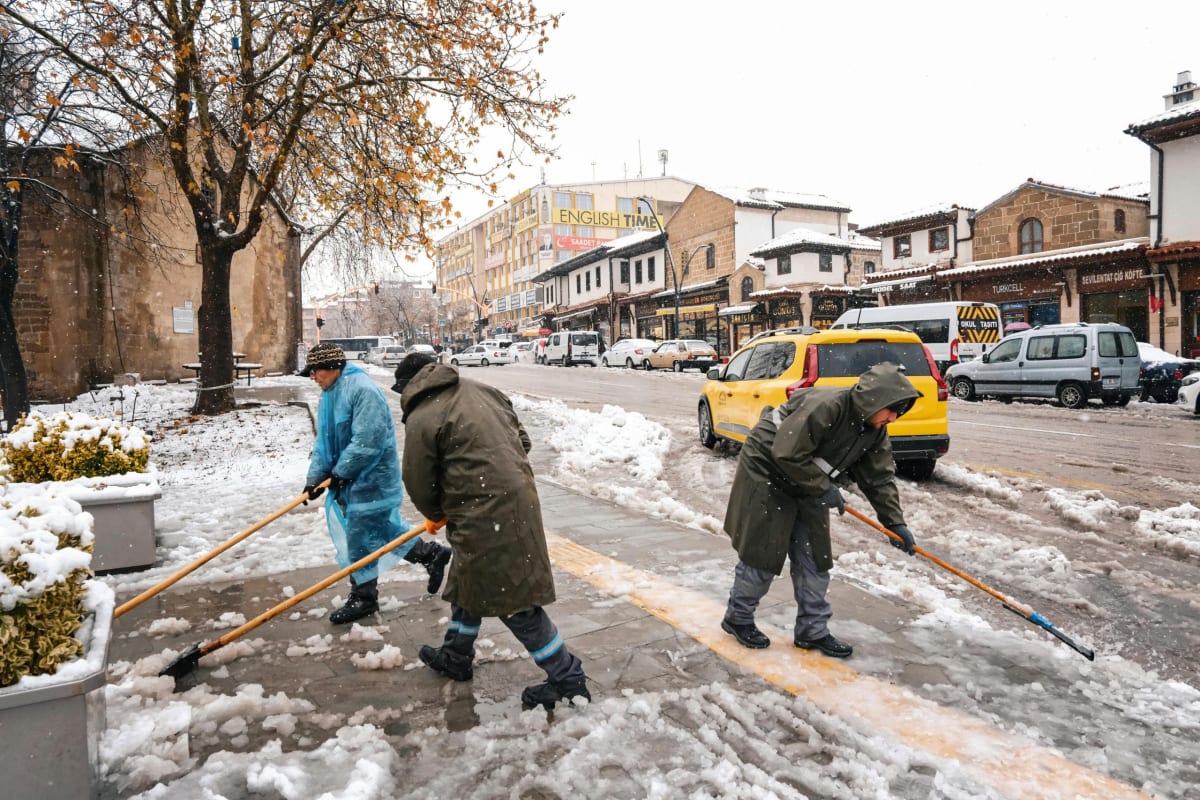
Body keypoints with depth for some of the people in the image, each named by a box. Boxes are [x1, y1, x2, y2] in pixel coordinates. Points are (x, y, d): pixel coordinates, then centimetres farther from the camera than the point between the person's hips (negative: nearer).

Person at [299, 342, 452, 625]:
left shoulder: (363, 390, -21)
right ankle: (432, 554, 32)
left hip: (371, 479, -9)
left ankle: (363, 598, 15)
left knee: (359, 537, -1)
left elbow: (367, 440, -27)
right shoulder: (329, 395, 10)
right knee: (385, 527, 16)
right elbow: (324, 441, 13)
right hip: (350, 479, 9)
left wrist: (340, 472, -18)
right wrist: (314, 477, 4)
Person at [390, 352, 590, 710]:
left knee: (514, 601, 0)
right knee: (467, 577, 25)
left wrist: (438, 514, 19)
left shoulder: (421, 419, -8)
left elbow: (419, 484, -1)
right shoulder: (481, 391, 12)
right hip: (519, 497, 9)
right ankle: (455, 657, 42)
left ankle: (568, 679, 8)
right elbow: (522, 438, 16)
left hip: (486, 514, -9)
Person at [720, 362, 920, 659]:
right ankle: (738, 618, 19)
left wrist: (895, 522, -2)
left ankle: (812, 630, 20)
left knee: (814, 557, 8)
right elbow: (787, 454, -30)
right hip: (767, 473, -8)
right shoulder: (825, 406, -32)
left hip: (807, 486, 8)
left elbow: (879, 478, 4)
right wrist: (824, 488, -22)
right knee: (762, 553, -1)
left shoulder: (874, 431, -4)